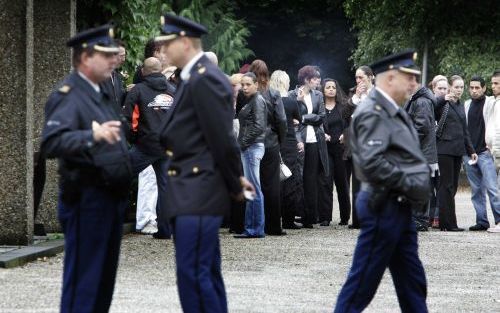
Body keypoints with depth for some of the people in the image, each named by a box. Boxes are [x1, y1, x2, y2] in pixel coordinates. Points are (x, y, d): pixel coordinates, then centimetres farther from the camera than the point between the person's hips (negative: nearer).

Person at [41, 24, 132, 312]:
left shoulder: (103, 94, 17)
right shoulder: (68, 95, -12)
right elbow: (51, 143, -28)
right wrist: (92, 135, -40)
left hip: (112, 197, 9)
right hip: (86, 199, -9)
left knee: (105, 278, 13)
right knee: (83, 280, -8)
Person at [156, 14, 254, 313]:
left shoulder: (205, 79, -15)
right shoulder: (195, 77, 16)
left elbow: (222, 139, -16)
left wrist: (235, 185, -7)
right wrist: (235, 179, 15)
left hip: (198, 194, -10)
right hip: (192, 192, 10)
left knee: (193, 275, -12)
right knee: (206, 274, 13)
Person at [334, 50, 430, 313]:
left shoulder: (392, 111, 15)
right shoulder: (373, 113, -16)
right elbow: (372, 162, -26)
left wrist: (419, 183, 7)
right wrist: (409, 184, -18)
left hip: (398, 206, 10)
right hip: (383, 205, -10)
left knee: (412, 281, 13)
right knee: (363, 280, -4)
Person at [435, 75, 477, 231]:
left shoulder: (460, 105, 19)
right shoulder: (442, 104, -3)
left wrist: (471, 150, 22)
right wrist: (443, 99, -35)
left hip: (458, 149, 7)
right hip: (445, 149, -7)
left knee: (453, 185, 6)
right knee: (447, 185, -7)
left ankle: (444, 222, 9)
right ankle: (449, 223, -7)